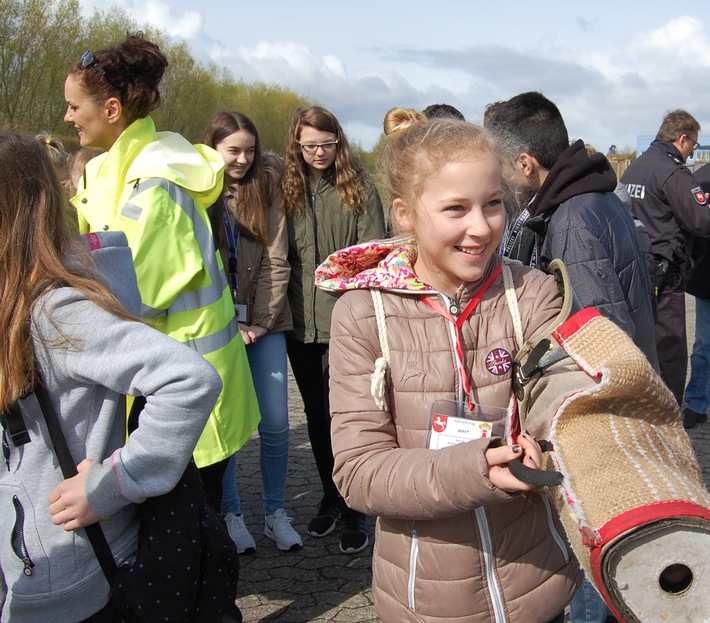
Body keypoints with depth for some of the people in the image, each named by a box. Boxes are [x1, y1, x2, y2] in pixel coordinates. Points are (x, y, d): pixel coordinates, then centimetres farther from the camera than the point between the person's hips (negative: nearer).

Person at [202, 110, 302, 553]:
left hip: (265, 323, 2)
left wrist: (262, 321, -8)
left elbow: (276, 262, 0)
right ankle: (230, 513, 20)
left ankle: (276, 512, 18)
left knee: (275, 422, 1)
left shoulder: (266, 189, 4)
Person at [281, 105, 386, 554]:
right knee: (316, 413, 15)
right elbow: (279, 257, 11)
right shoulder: (289, 191, 9)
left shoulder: (359, 187, 0)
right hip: (300, 323, 4)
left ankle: (355, 510, 9)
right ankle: (331, 496, 31)